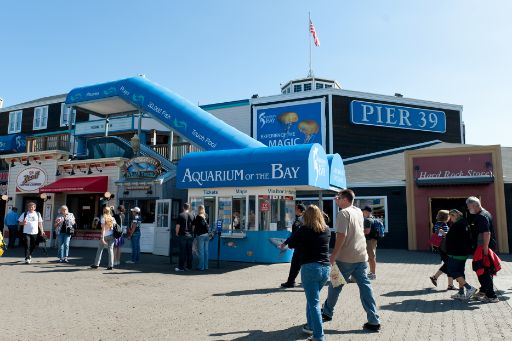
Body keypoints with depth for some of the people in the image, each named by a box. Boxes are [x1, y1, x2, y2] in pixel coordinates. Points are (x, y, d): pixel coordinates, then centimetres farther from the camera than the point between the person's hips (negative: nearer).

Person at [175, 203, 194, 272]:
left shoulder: (181, 215, -8)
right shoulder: (192, 216, 5)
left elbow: (178, 225, -10)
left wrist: (177, 233, 4)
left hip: (183, 235, -4)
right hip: (190, 235, 4)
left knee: (182, 252, -1)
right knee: (189, 251, 9)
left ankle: (181, 267, 1)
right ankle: (189, 266, 14)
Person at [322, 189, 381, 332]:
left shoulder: (343, 213, -13)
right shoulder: (359, 211, 10)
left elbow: (341, 236, -21)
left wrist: (333, 255, -17)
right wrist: (339, 203, 29)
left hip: (345, 258, -6)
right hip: (361, 256, 6)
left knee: (335, 286, 11)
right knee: (365, 286, 6)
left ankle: (327, 313, 27)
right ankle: (374, 321, 4)